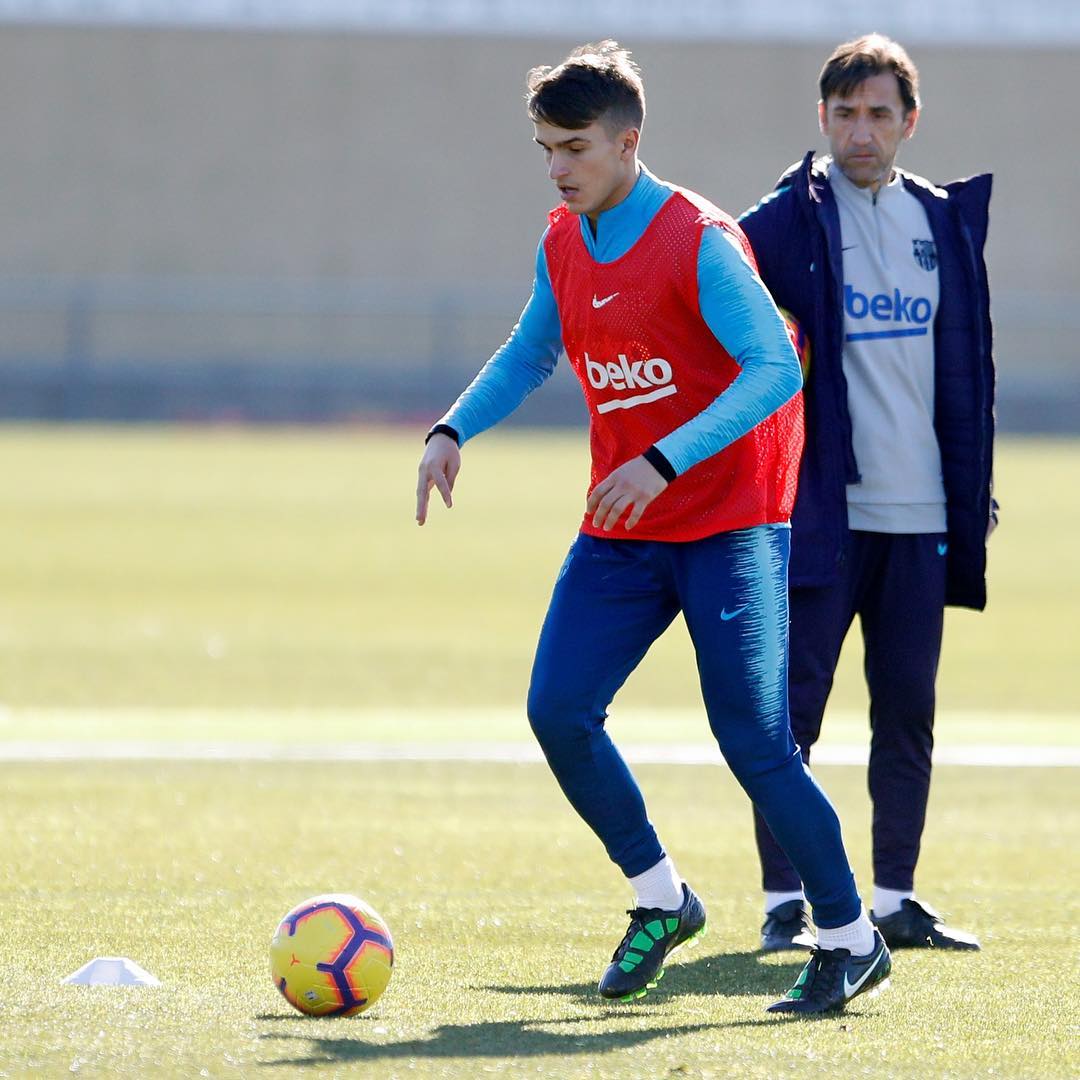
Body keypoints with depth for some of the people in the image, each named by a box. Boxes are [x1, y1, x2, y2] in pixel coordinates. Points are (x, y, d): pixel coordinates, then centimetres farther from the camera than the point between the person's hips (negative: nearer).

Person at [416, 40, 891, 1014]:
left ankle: (852, 941, 4)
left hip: (729, 525, -6)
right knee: (558, 711, -8)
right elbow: (528, 355, 23)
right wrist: (453, 431, 7)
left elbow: (774, 371, -25)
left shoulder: (699, 242, -16)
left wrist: (663, 462, -33)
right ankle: (661, 899, 12)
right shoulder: (563, 246, 6)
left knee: (753, 740, -11)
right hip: (620, 532, 6)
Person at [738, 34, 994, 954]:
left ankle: (896, 898, 15)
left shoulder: (946, 222, 11)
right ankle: (786, 902, 3)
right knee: (792, 708, -3)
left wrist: (974, 493, 13)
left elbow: (967, 368, 16)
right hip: (818, 508, -4)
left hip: (920, 513, 4)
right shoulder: (789, 222, -3)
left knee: (908, 714, 8)